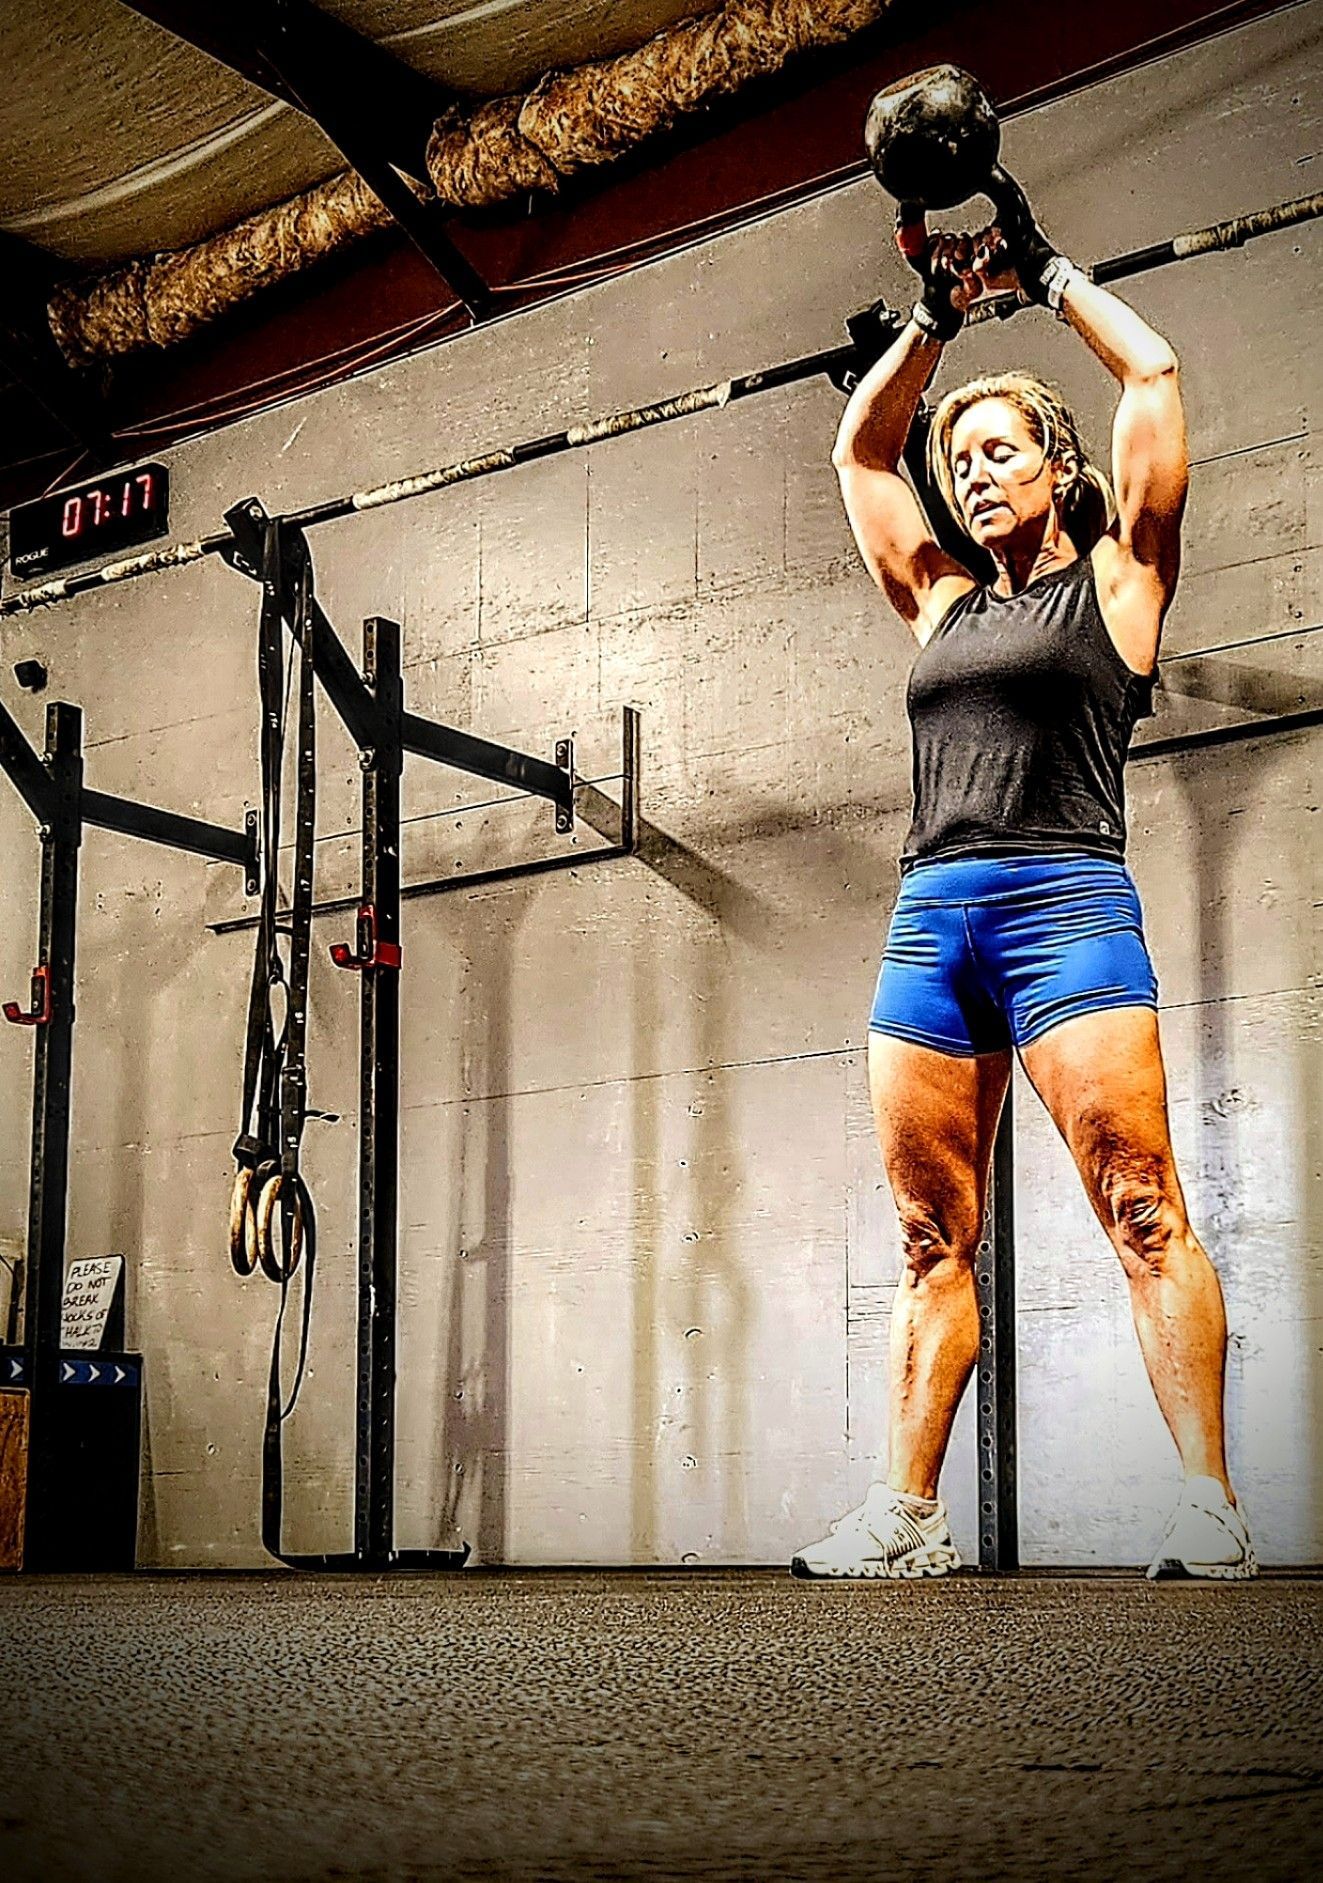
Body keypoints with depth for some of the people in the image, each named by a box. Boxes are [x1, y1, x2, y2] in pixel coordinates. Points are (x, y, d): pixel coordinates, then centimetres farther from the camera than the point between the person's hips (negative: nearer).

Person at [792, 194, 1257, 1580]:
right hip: (930, 919, 5)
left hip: (1066, 904, -5)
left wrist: (1047, 272, 20)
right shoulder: (943, 600, 23)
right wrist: (937, 317, 27)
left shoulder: (1116, 578, 11)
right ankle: (908, 1515, 4)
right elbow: (860, 448, 30)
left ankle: (1210, 1512, -13)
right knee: (931, 1241, 3)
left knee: (1143, 1216, -12)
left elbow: (1151, 375, 10)